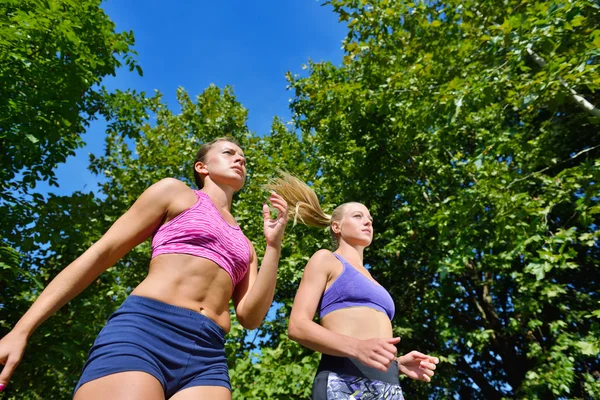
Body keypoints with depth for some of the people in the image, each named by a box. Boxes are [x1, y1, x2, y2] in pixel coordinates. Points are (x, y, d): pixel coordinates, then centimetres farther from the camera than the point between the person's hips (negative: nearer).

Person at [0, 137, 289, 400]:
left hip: (207, 359, 5)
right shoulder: (173, 191, 12)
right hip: (142, 333, -4)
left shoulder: (245, 247, 23)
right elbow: (101, 253, 6)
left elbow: (251, 317, 10)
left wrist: (274, 245, 3)